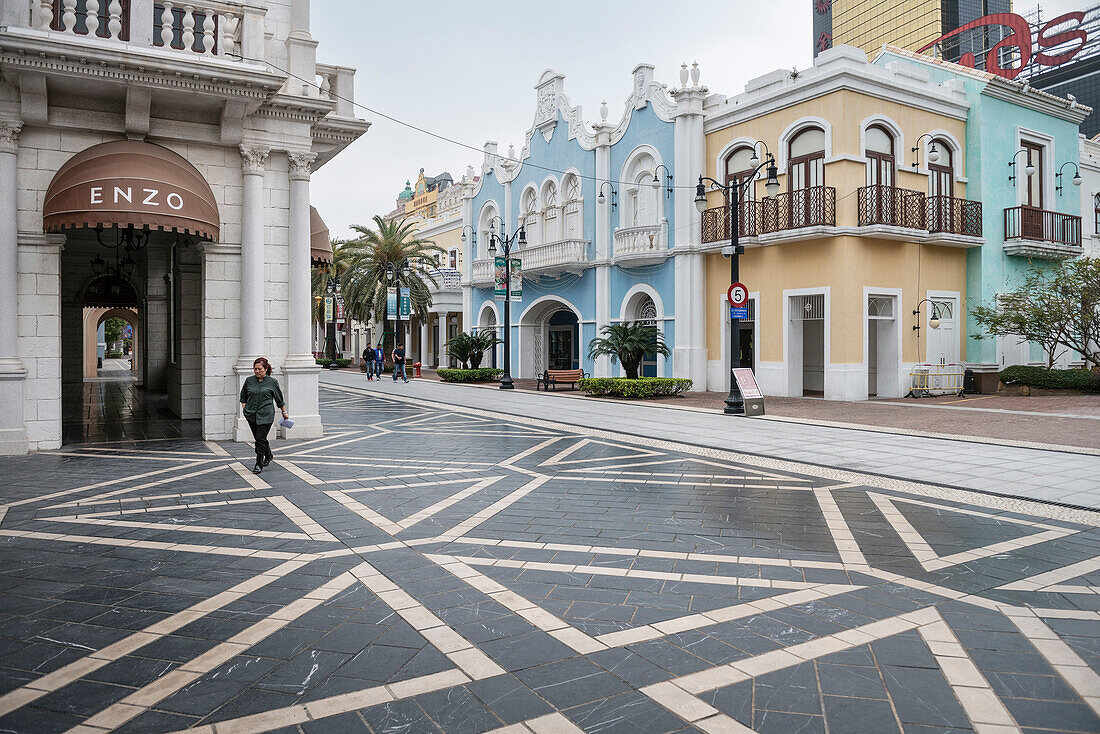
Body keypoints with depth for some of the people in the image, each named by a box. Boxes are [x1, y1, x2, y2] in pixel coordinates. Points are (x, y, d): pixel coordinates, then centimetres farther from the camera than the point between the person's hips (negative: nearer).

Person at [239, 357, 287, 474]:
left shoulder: (272, 382, -1)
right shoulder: (249, 380, 6)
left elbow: (279, 399, 9)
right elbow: (243, 396, 20)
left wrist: (284, 412, 15)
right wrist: (244, 408, 8)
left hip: (266, 415, -4)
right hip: (251, 415, 4)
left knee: (260, 439, -8)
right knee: (258, 438, 12)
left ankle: (259, 464, 1)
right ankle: (268, 455, 37)